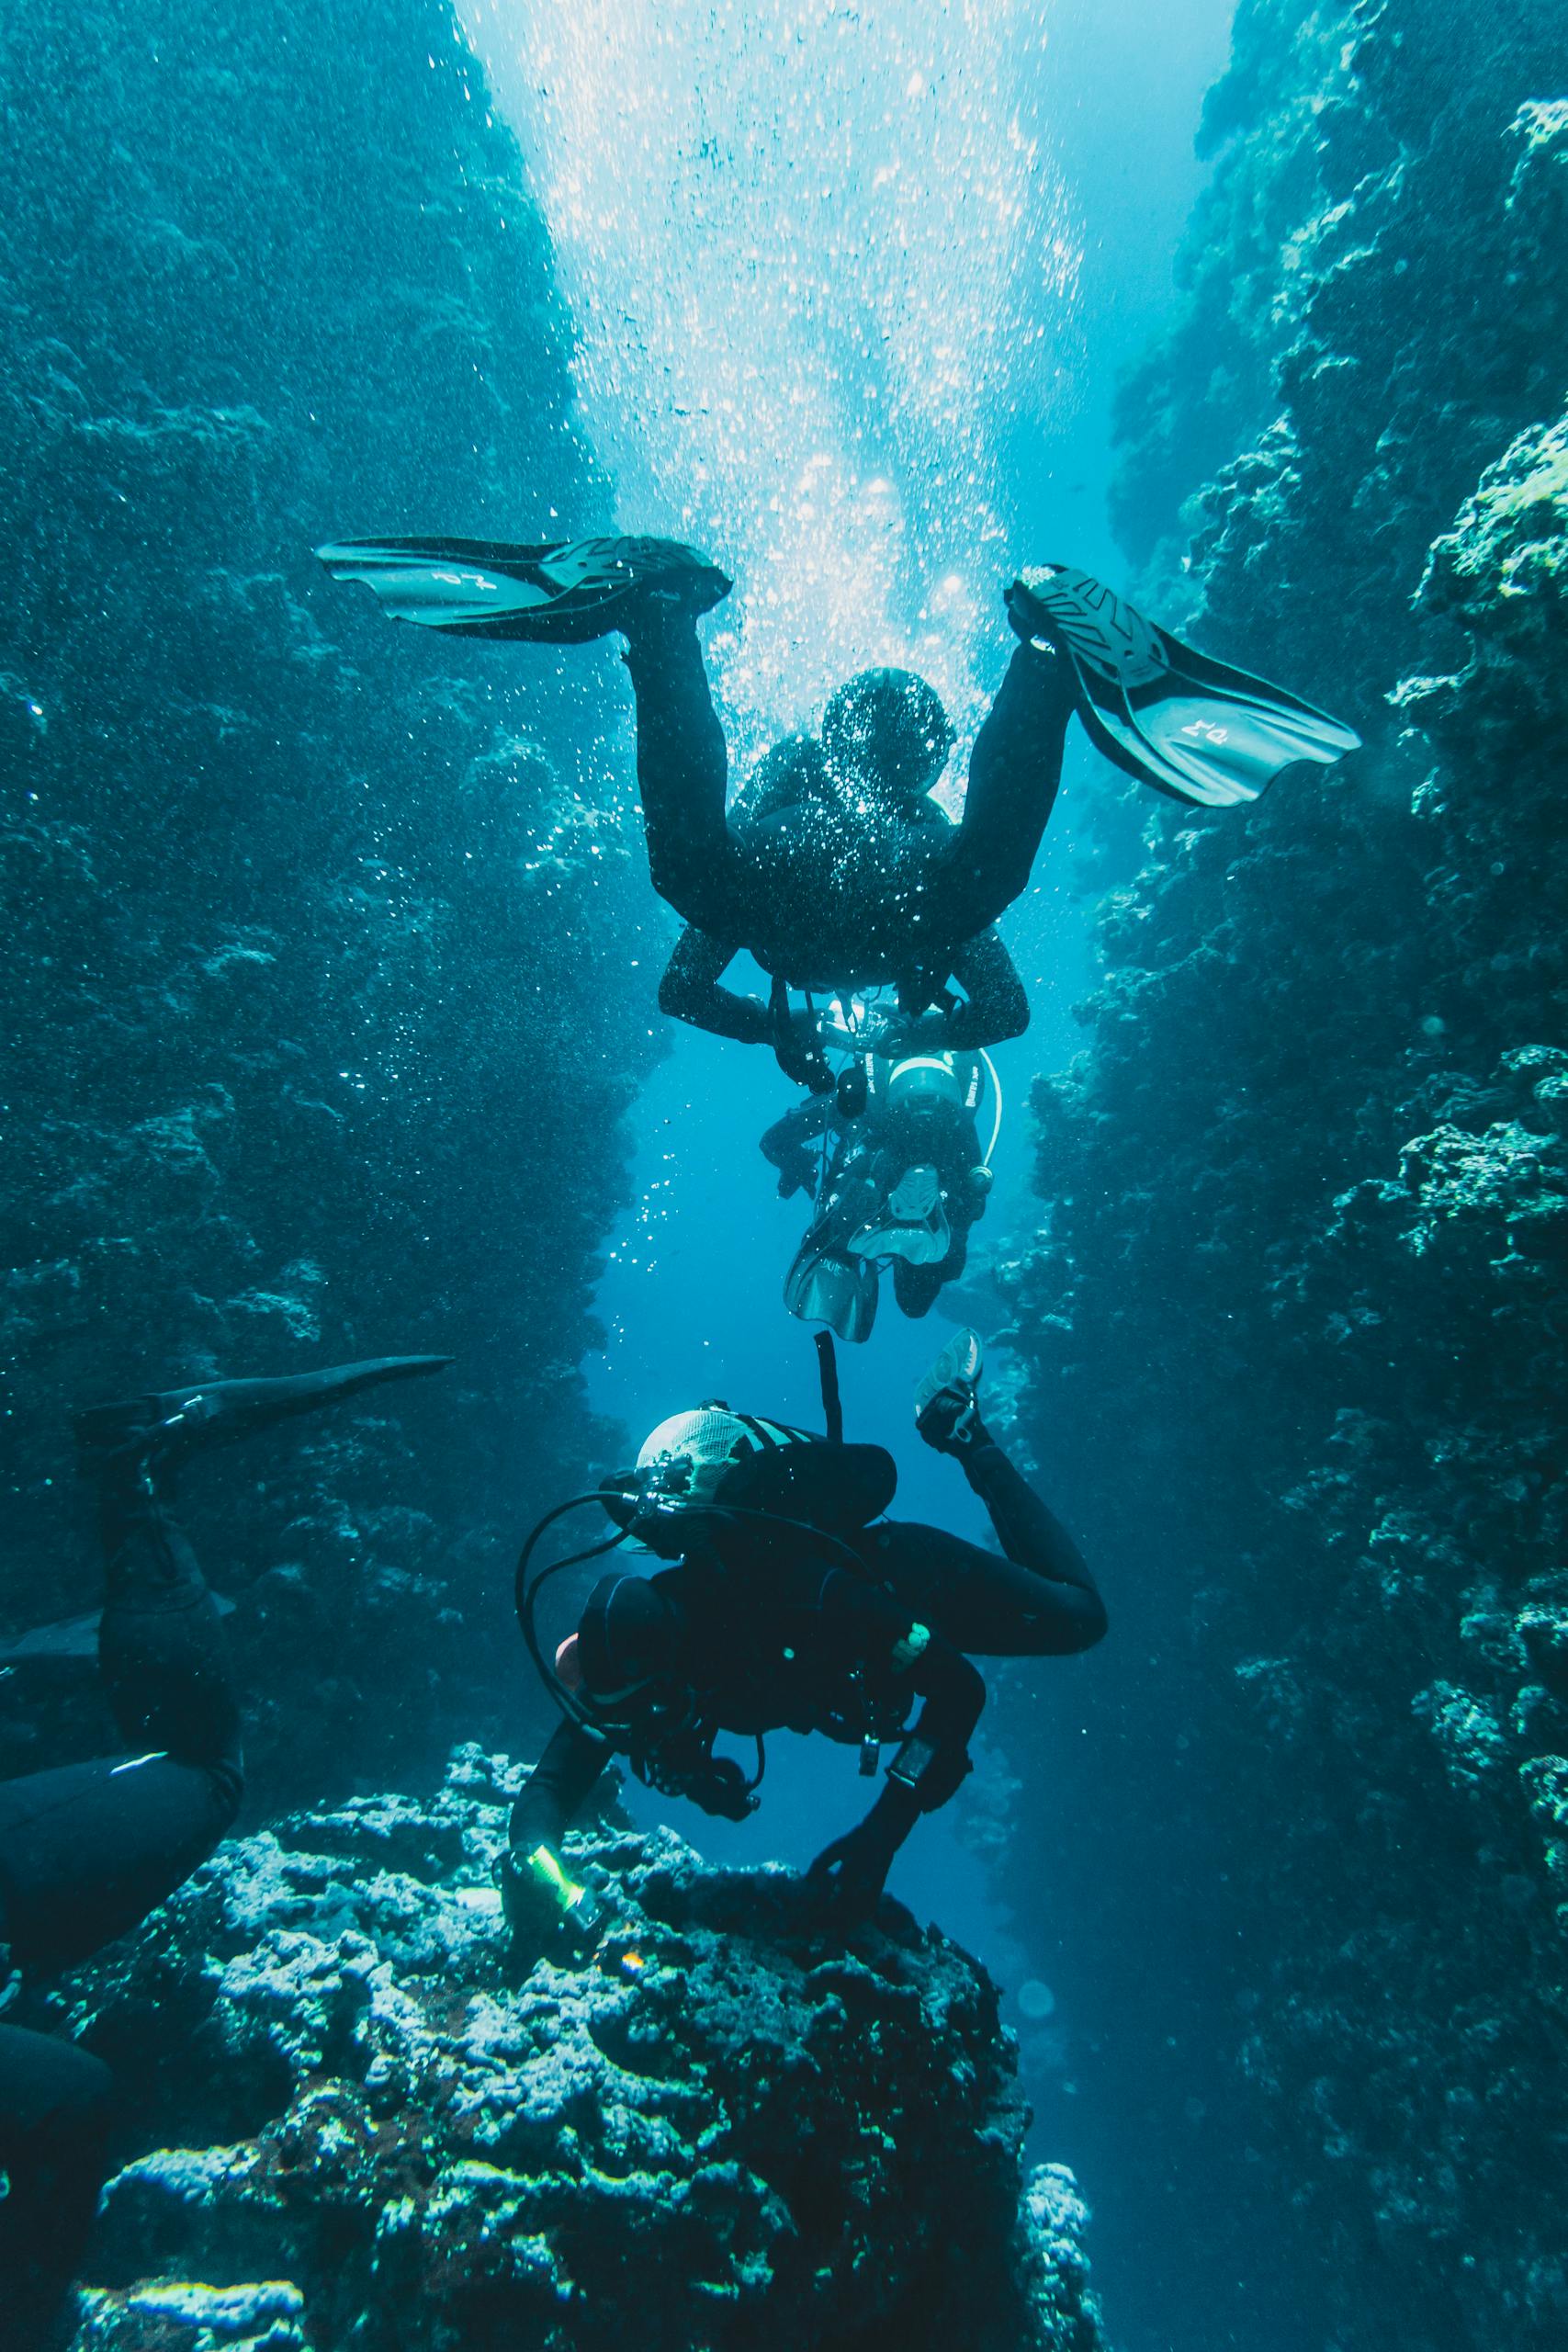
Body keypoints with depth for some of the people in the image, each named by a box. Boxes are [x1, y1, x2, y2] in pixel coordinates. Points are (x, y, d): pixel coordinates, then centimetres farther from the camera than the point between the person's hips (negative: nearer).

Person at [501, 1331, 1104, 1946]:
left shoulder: (802, 1601, -49)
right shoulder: (628, 1645, -33)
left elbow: (962, 1686, -41)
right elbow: (551, 1784, -28)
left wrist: (882, 1835, -47)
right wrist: (530, 1865, -51)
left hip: (912, 1578, -4)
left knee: (1076, 1619, 15)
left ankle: (960, 1434, 24)